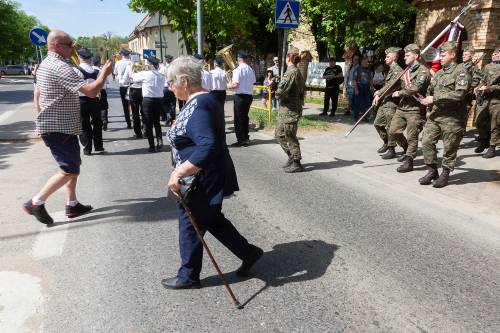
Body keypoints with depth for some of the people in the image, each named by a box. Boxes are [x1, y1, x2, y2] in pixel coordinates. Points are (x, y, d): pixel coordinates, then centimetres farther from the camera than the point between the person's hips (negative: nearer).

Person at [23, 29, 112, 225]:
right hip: (59, 128, -11)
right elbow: (91, 91, -27)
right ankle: (36, 203, 2)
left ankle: (72, 205, 22)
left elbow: (37, 93, 23)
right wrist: (104, 74, -12)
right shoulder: (60, 67, -20)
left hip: (59, 126, 11)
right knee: (70, 170, -5)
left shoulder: (45, 65, 14)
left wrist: (41, 117, 28)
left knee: (73, 165, 16)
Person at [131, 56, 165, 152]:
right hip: (159, 100, 5)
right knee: (157, 122, 20)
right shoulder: (162, 76, 3)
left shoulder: (145, 74, -10)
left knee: (148, 124, 2)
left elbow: (133, 77, 1)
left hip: (148, 100, -4)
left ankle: (152, 147, 1)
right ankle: (159, 142, 13)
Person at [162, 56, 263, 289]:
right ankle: (249, 252, 32)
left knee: (190, 226, 9)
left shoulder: (196, 108, -24)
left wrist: (178, 173, -32)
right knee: (212, 220, 23)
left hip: (202, 181, -10)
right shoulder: (206, 99, 8)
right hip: (210, 178, 10)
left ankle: (188, 276, 29)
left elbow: (207, 147, -37)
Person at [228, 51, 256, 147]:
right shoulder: (250, 70, 6)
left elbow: (235, 85, -19)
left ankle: (240, 140, 4)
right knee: (245, 117, 16)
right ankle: (246, 139, 21)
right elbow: (253, 83, 9)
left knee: (238, 118, 2)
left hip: (240, 96, -7)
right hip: (249, 95, 7)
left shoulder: (238, 70, -14)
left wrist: (227, 85, -1)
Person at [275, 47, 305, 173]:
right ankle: (292, 157, 26)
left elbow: (280, 91, -24)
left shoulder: (292, 72, -17)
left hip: (290, 110, -10)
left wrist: (277, 94, -1)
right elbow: (301, 91, 20)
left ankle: (296, 164, 9)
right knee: (279, 134, 17)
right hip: (285, 110, 10)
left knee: (290, 137, -1)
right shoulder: (296, 71, 15)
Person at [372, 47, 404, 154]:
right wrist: (379, 93, 4)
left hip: (392, 102, -10)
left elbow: (391, 86, -23)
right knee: (378, 123, 15)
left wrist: (379, 94, -16)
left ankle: (407, 148, 6)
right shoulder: (390, 69, 18)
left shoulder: (397, 70, -13)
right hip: (384, 101, 10)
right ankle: (387, 143, 30)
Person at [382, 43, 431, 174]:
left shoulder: (423, 71, -9)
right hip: (401, 107, 8)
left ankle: (408, 161, 5)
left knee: (411, 136, -3)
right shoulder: (406, 71, 15)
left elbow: (416, 88, -21)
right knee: (393, 131, 10)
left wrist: (400, 93, -12)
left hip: (415, 109, -8)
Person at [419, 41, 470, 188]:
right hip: (435, 115, 7)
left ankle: (445, 174, 16)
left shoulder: (461, 72, -7)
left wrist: (435, 98, -20)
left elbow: (459, 94, -21)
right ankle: (432, 171, 14)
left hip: (452, 118, -7)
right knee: (427, 142, 1)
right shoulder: (438, 73, 17)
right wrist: (429, 110, 18)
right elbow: (430, 92, 29)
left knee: (449, 147, 3)